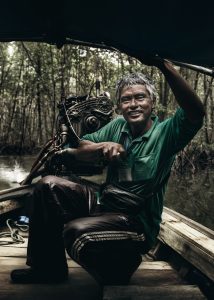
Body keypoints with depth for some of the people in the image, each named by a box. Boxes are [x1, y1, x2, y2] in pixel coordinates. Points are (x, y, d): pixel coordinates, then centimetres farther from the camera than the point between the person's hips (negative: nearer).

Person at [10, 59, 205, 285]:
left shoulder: (165, 132, -9)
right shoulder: (117, 126, 8)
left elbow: (195, 113, -29)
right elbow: (81, 151, 10)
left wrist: (164, 66, -39)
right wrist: (103, 146, -13)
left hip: (137, 222, -7)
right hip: (103, 205, 7)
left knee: (77, 231, -32)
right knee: (48, 186, -3)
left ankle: (120, 266, 0)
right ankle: (48, 268, 7)